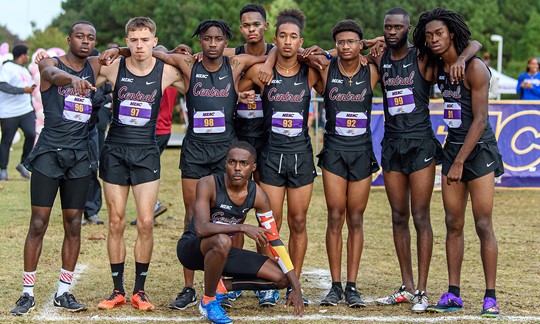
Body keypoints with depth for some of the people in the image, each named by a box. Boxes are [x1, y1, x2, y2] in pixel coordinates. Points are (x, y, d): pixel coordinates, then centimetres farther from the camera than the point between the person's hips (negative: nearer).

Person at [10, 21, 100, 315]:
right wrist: (73, 78, -51)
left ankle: (64, 292, 13)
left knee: (73, 225, 4)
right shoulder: (50, 64, -3)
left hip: (79, 157, 4)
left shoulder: (94, 69, 10)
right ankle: (27, 293, 1)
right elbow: (54, 74, -27)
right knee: (38, 224, -4)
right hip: (49, 155, -4)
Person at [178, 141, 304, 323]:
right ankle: (208, 301, -17)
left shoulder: (257, 195, -10)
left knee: (282, 278, -6)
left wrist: (296, 288, -10)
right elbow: (201, 228, -36)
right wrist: (243, 228, -38)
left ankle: (222, 287, 7)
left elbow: (275, 241, -6)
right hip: (191, 248, -5)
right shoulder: (208, 185, -24)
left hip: (223, 253, 5)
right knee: (222, 241, -41)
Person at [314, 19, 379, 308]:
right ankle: (335, 286, 3)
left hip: (362, 151, 1)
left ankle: (352, 286, 7)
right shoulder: (325, 70, -2)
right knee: (335, 218, -2)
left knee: (356, 220, 3)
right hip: (334, 151, -1)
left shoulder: (371, 72, 0)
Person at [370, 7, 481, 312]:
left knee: (421, 217, -4)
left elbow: (474, 44, -5)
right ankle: (407, 287, 16)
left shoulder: (423, 57, -6)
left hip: (421, 144, -5)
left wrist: (461, 59, -27)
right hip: (392, 145, 5)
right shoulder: (380, 59, 7)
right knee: (399, 217, 8)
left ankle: (421, 290, -1)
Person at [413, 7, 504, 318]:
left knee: (483, 225, -7)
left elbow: (480, 120, -18)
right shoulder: (438, 68, 8)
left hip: (479, 150, -7)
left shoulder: (474, 68, -14)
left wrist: (460, 162, -19)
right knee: (453, 225, 5)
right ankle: (453, 294, 7)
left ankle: (490, 297, -4)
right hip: (452, 148, 7)